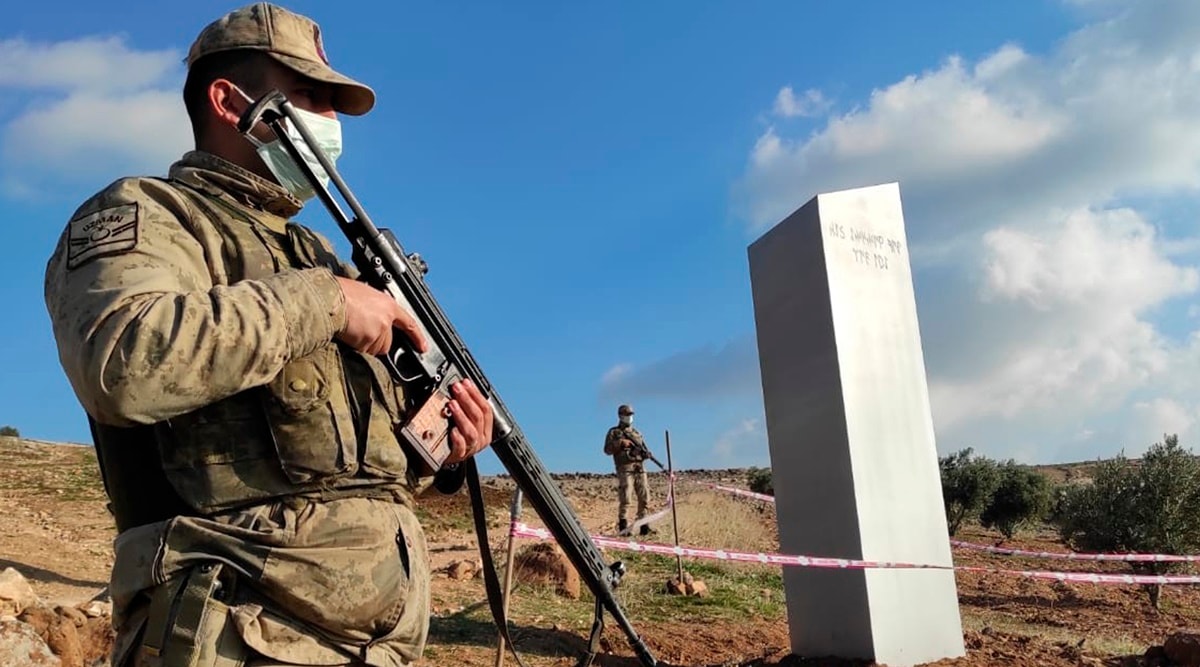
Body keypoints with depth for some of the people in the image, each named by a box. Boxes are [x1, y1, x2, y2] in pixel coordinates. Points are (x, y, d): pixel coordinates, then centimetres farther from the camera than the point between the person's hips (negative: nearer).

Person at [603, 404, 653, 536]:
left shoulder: (636, 433, 22)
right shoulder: (614, 432, 7)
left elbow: (644, 448, 22)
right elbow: (607, 449, -1)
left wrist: (646, 453, -1)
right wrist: (621, 443, -14)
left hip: (640, 468, 5)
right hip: (625, 468, -5)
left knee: (644, 498, 4)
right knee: (625, 498, -11)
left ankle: (643, 525, 12)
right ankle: (623, 526, -7)